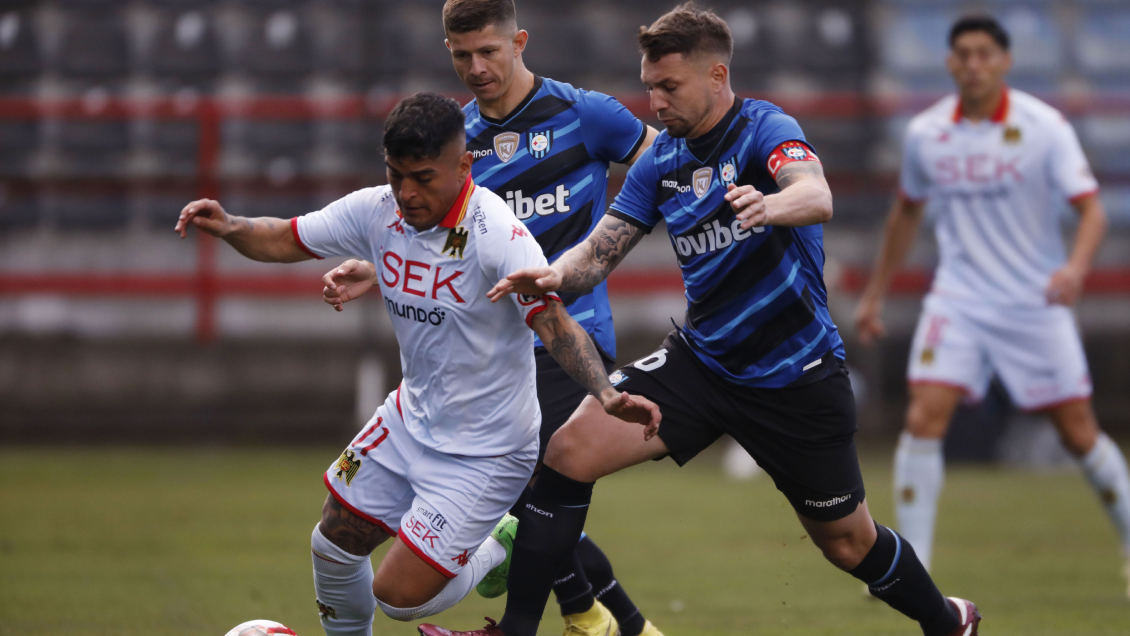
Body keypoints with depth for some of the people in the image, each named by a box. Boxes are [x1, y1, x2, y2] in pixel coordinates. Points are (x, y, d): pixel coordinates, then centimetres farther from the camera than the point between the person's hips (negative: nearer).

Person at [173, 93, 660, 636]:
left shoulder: (497, 234, -26)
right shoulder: (377, 211, -7)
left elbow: (555, 324, -32)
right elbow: (285, 242, 4)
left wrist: (605, 394, -49)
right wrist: (229, 227, -17)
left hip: (484, 452, -7)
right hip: (410, 422, 7)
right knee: (332, 547, 13)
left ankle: (504, 549, 19)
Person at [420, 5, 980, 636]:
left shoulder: (767, 129, -17)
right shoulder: (661, 161, 2)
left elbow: (817, 198, -37)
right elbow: (601, 250, 1)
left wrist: (768, 206, -61)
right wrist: (554, 276, -23)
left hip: (797, 376, -5)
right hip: (702, 361, 5)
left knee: (849, 542, 6)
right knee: (570, 451, -13)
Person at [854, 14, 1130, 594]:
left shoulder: (1043, 127, -10)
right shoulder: (925, 133, 0)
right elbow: (906, 211, 17)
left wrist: (1076, 267, -33)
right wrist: (875, 294, 20)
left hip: (1036, 301, -2)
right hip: (958, 300, 2)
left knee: (1078, 433, 2)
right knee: (924, 418, -14)